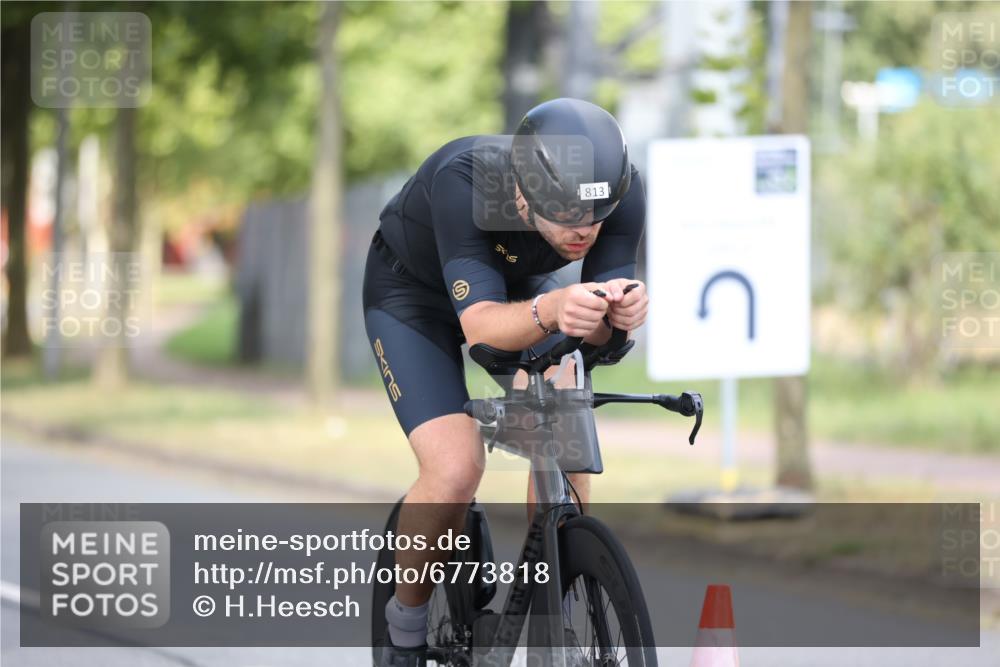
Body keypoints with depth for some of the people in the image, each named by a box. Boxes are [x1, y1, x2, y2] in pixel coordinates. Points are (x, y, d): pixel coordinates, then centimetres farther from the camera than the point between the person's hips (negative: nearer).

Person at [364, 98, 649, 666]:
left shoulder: (621, 191, -30)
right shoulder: (462, 182, -41)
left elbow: (597, 329, -28)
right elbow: (480, 321, -44)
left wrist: (619, 313, -52)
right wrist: (549, 312, -65)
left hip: (520, 284, 4)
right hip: (414, 293, -4)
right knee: (455, 469, -22)